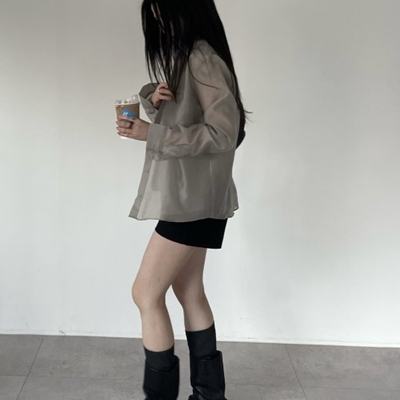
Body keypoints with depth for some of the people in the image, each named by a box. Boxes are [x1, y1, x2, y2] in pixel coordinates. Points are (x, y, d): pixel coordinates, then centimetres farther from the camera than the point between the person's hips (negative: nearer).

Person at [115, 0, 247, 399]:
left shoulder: (203, 59, -16)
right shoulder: (183, 58, 15)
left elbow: (223, 134, -23)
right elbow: (174, 119, 16)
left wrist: (151, 134, -22)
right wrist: (153, 99, -7)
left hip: (194, 197, -10)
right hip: (187, 196, 10)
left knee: (146, 293, -5)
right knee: (189, 291, 14)